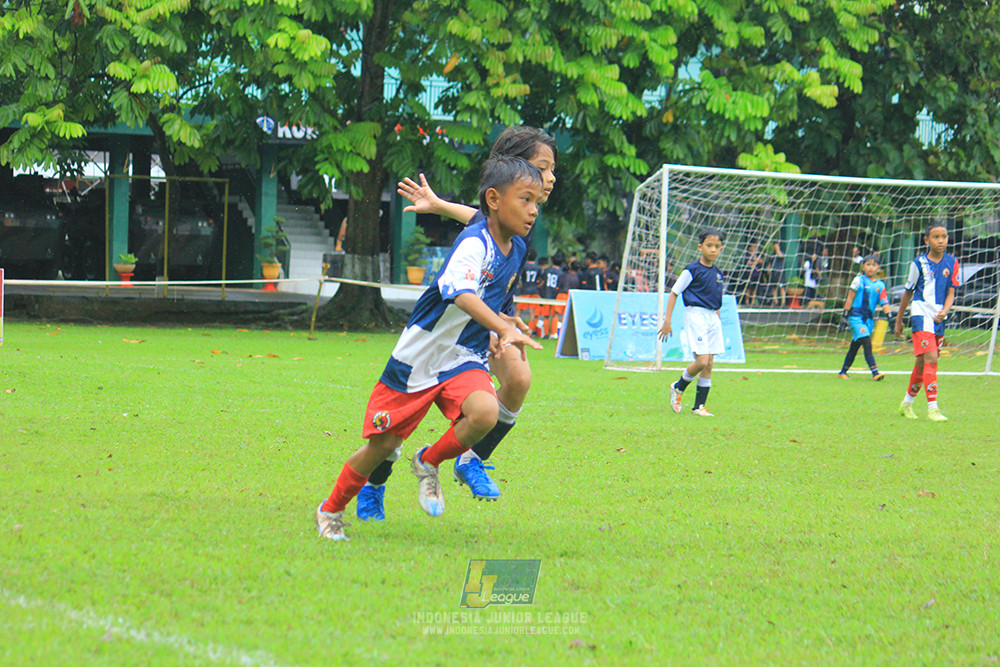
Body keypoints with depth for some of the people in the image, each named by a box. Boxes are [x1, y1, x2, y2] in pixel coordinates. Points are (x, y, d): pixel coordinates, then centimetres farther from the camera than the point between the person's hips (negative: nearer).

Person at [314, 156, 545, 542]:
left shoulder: (516, 248, 3)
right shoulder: (474, 244, -22)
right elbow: (461, 293, -42)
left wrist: (499, 336, 17)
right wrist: (505, 328, -53)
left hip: (464, 361, 5)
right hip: (418, 358, -5)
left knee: (485, 412, -26)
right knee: (382, 444, 2)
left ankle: (429, 463, 2)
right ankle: (331, 511, 27)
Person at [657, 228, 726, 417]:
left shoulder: (717, 273, 13)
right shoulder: (692, 270, -7)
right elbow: (674, 293, -4)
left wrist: (718, 321, 20)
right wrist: (667, 321, -9)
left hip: (712, 318, 7)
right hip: (695, 316, -7)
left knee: (709, 365, 3)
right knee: (702, 362, -16)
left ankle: (699, 406, 10)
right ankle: (678, 388, 10)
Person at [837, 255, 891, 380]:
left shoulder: (880, 285, 11)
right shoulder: (859, 280, 0)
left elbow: (884, 303, 9)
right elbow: (850, 297, 0)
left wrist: (889, 316, -4)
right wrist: (846, 314, -3)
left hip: (869, 318, 5)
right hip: (856, 316, -5)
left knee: (855, 347, 10)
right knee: (867, 344, -17)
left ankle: (843, 372, 21)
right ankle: (874, 372, -25)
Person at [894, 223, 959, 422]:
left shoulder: (952, 263, 5)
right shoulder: (919, 263, -3)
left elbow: (951, 293, 4)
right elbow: (908, 292, 7)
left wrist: (945, 311, -16)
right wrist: (899, 320, 12)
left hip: (939, 318, 4)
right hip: (921, 314, -4)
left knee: (922, 362, 13)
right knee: (931, 358, -18)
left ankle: (907, 403, 30)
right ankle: (932, 408, -22)